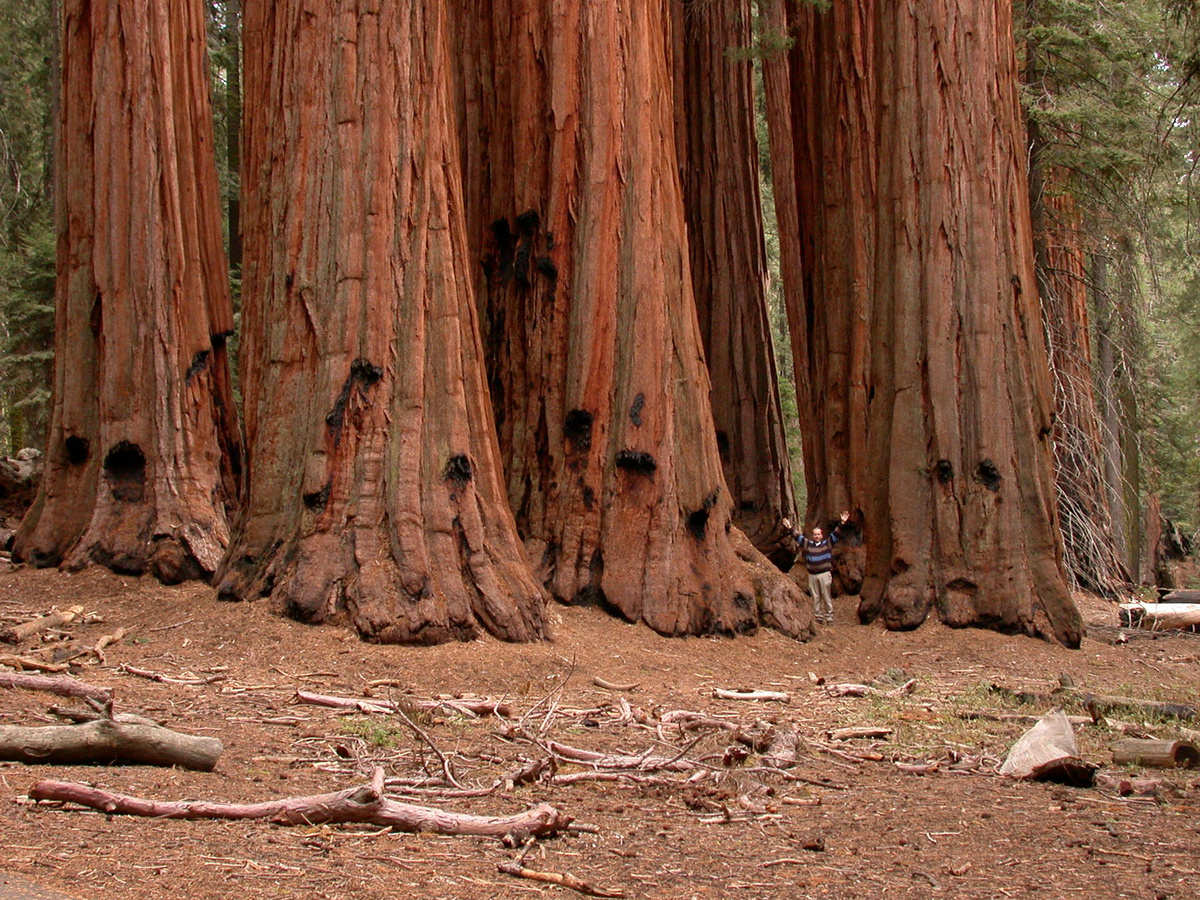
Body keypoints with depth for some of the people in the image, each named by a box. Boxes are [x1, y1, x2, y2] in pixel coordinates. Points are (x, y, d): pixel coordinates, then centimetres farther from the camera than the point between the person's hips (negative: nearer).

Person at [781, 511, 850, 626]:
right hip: (812, 575, 3)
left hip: (825, 574, -3)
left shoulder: (827, 543, 5)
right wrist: (790, 529, 15)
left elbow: (836, 534, -3)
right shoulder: (808, 544, 12)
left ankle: (829, 617, 4)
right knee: (815, 597, 6)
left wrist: (841, 523, -14)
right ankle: (818, 617, 12)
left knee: (827, 597, -1)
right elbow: (798, 537, 17)